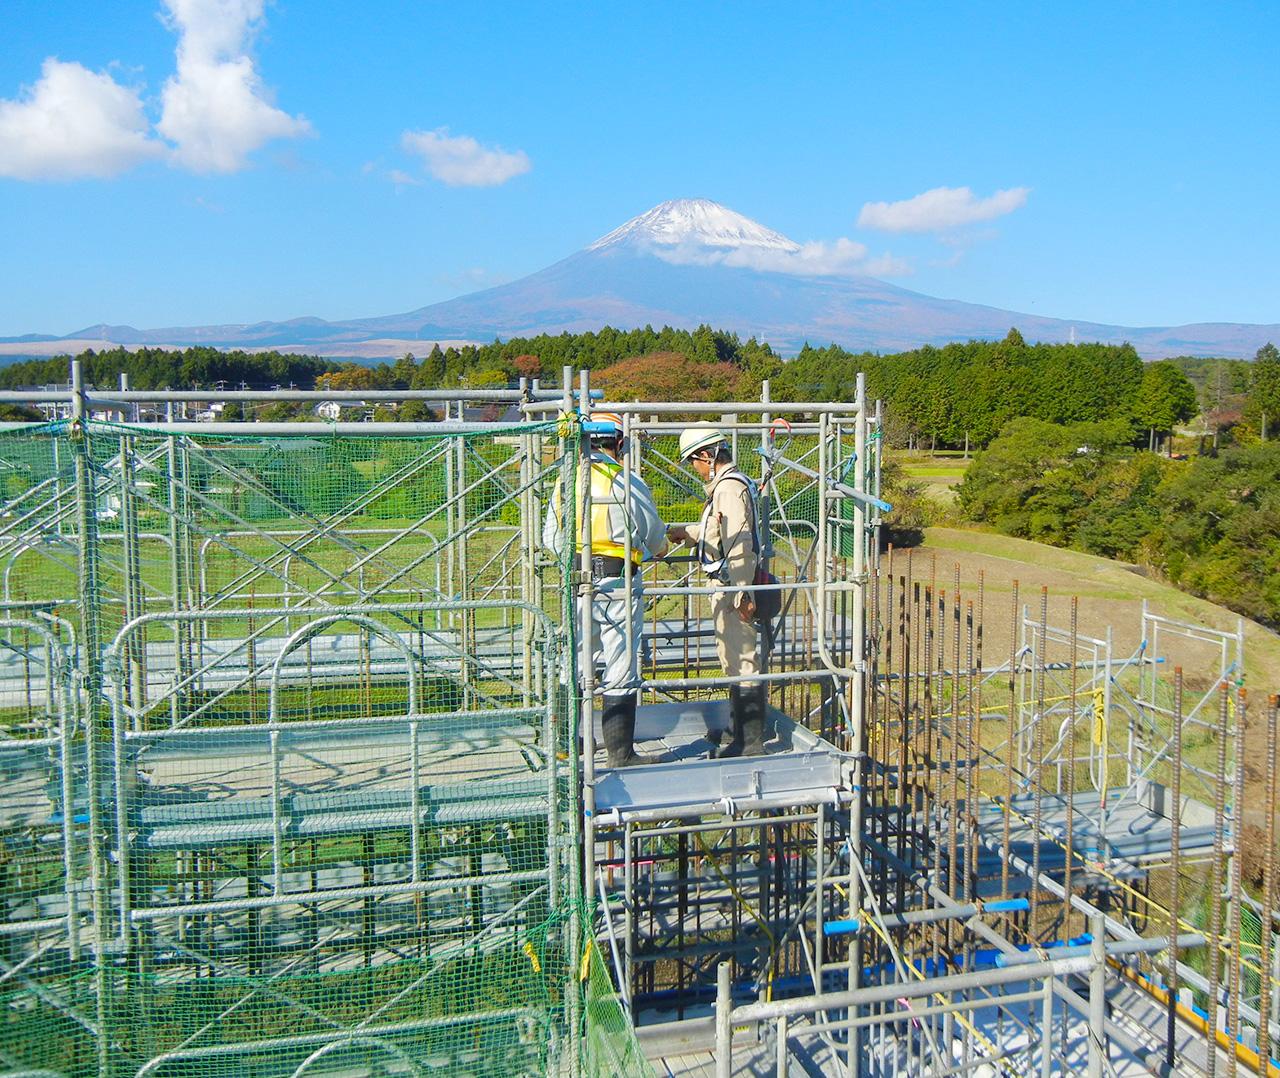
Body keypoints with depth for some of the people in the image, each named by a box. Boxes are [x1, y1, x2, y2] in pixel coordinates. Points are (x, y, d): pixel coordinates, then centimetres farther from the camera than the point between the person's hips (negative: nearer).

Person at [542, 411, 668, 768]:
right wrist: (661, 550, 26)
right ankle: (620, 753, 7)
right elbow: (654, 534, 3)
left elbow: (550, 539, 11)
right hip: (618, 583, -5)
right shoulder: (627, 483, -10)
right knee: (621, 671, 1)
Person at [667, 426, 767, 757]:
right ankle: (736, 731, 31)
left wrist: (741, 594, -26)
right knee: (734, 662, 19)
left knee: (742, 662, -7)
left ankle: (750, 743, -2)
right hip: (728, 587, 11)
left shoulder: (730, 487, -17)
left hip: (734, 588, -11)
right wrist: (687, 531, 42)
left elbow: (739, 543, -24)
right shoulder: (727, 484, 16)